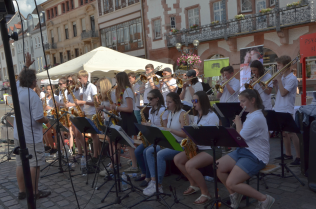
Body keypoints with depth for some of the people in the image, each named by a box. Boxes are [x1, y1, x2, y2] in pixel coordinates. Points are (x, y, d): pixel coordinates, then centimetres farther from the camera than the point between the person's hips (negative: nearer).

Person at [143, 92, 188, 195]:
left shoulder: (182, 114, -11)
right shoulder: (169, 114, 15)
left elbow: (185, 134, -18)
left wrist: (171, 130, -23)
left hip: (180, 144, -9)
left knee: (160, 155, -29)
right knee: (149, 151, -9)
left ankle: (158, 185, -18)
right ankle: (153, 180, -11)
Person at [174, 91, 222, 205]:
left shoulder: (212, 116, -14)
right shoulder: (196, 117, 12)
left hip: (211, 149, -9)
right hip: (198, 147, 9)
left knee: (189, 165, -28)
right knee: (177, 159, -3)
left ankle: (206, 193, -10)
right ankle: (194, 185, 11)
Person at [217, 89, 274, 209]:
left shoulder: (257, 118, -20)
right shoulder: (250, 115, 12)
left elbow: (240, 138, -20)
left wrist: (238, 122, -6)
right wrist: (238, 123, 0)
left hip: (256, 156, -10)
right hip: (244, 150, 10)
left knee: (231, 183, -19)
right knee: (217, 166, -4)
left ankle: (264, 199, -1)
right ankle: (234, 195, 13)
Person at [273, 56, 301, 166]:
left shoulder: (292, 78, -13)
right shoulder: (282, 77, 12)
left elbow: (283, 92, -21)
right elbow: (277, 88, 18)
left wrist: (278, 79, -14)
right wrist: (275, 81, 1)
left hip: (287, 111, -9)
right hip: (279, 109, 9)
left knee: (292, 133, -6)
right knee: (284, 132, 16)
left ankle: (299, 157, 1)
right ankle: (288, 154, 28)